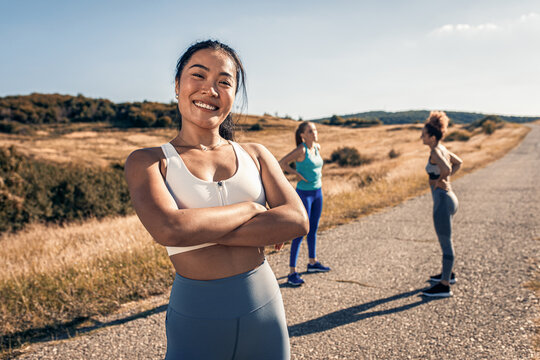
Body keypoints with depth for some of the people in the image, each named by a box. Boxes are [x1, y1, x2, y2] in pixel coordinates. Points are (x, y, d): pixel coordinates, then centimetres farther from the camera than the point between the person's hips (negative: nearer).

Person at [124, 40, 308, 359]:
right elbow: (168, 229, -23)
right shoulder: (148, 162, -4)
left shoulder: (255, 155, 3)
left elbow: (297, 220, -11)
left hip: (266, 310, 3)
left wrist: (200, 231, -17)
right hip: (195, 320, -2)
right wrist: (250, 208, -13)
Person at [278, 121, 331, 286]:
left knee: (313, 229, 17)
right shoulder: (301, 150, -16)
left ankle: (312, 263, 32)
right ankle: (292, 272, -3)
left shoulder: (317, 147, 5)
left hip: (318, 193, 7)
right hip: (304, 194, -7)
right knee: (300, 232, -8)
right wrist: (297, 174, -12)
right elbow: (282, 163, -15)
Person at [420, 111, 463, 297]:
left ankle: (444, 286, 11)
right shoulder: (442, 149, 9)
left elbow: (446, 169, -36)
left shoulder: (435, 152, -18)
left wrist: (439, 180, -18)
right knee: (444, 240, 24)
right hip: (447, 198, 10)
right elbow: (458, 163, 26)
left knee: (446, 243, 0)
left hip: (443, 200, -10)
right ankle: (448, 274, 41)